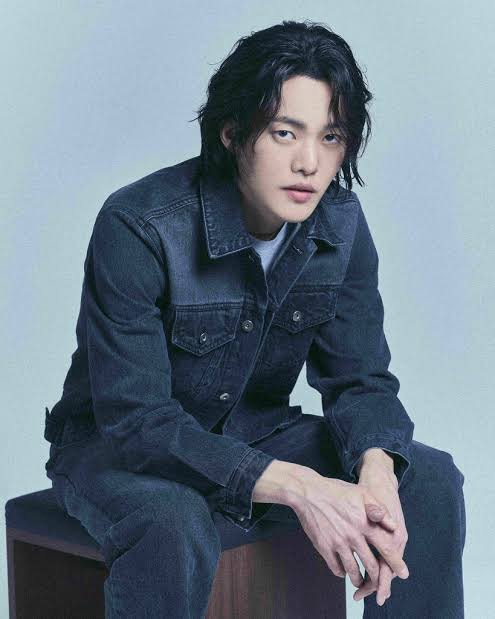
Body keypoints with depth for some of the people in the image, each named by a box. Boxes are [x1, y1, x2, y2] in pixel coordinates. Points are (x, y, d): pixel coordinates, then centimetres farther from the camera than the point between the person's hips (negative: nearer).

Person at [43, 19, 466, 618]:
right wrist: (295, 485, -38)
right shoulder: (138, 226, -27)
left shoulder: (341, 224, -10)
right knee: (175, 526, -38)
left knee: (429, 479, -13)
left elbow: (359, 377, -5)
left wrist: (376, 471, -29)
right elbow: (135, 419, -29)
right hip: (116, 446, -5)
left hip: (253, 433, 5)